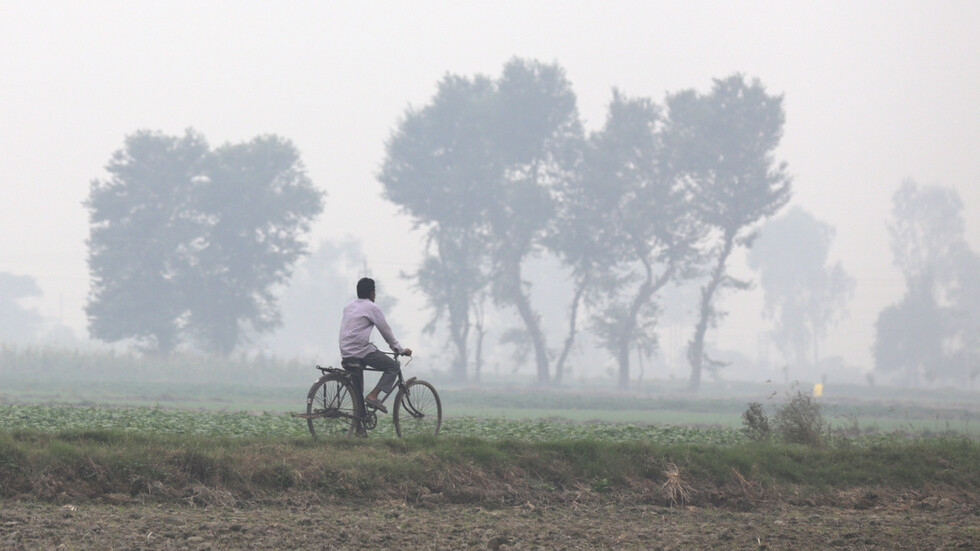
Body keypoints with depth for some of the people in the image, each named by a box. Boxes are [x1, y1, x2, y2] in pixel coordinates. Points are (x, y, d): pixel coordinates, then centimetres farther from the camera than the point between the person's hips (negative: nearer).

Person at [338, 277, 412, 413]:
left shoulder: (349, 306, 17)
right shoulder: (372, 308, -5)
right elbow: (386, 331, -1)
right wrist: (400, 350, 10)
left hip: (345, 351, 8)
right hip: (361, 350, -8)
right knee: (393, 366, 0)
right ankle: (372, 396, -11)